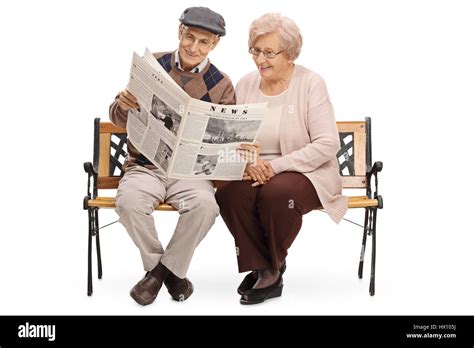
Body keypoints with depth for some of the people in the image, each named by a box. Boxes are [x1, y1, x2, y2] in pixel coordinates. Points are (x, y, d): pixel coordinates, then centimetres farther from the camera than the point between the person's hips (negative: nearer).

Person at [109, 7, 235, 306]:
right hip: (145, 165, 0)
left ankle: (161, 270, -6)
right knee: (129, 201, -31)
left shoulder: (221, 85, 4)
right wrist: (123, 105, -18)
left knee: (205, 204, -32)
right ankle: (164, 268, -3)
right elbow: (118, 119, 6)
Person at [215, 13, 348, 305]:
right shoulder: (246, 84, 8)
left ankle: (273, 267, -6)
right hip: (255, 172, 4)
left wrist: (277, 165, -22)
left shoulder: (311, 84, -6)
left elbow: (327, 144, -13)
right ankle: (264, 270, -9)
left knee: (276, 191, -35)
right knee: (229, 194, -28)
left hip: (306, 172, -3)